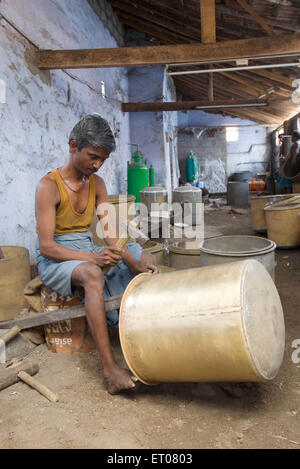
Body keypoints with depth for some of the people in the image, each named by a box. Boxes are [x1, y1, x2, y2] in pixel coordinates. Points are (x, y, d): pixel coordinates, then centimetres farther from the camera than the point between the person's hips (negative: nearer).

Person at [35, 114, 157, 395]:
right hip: (54, 258, -7)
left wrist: (131, 261, -18)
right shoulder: (49, 186, -16)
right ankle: (110, 370, -38)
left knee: (146, 259, -3)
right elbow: (46, 246, -22)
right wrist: (91, 258, -35)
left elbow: (109, 233, -1)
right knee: (92, 275, -39)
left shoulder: (97, 184, 3)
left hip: (87, 251, 7)